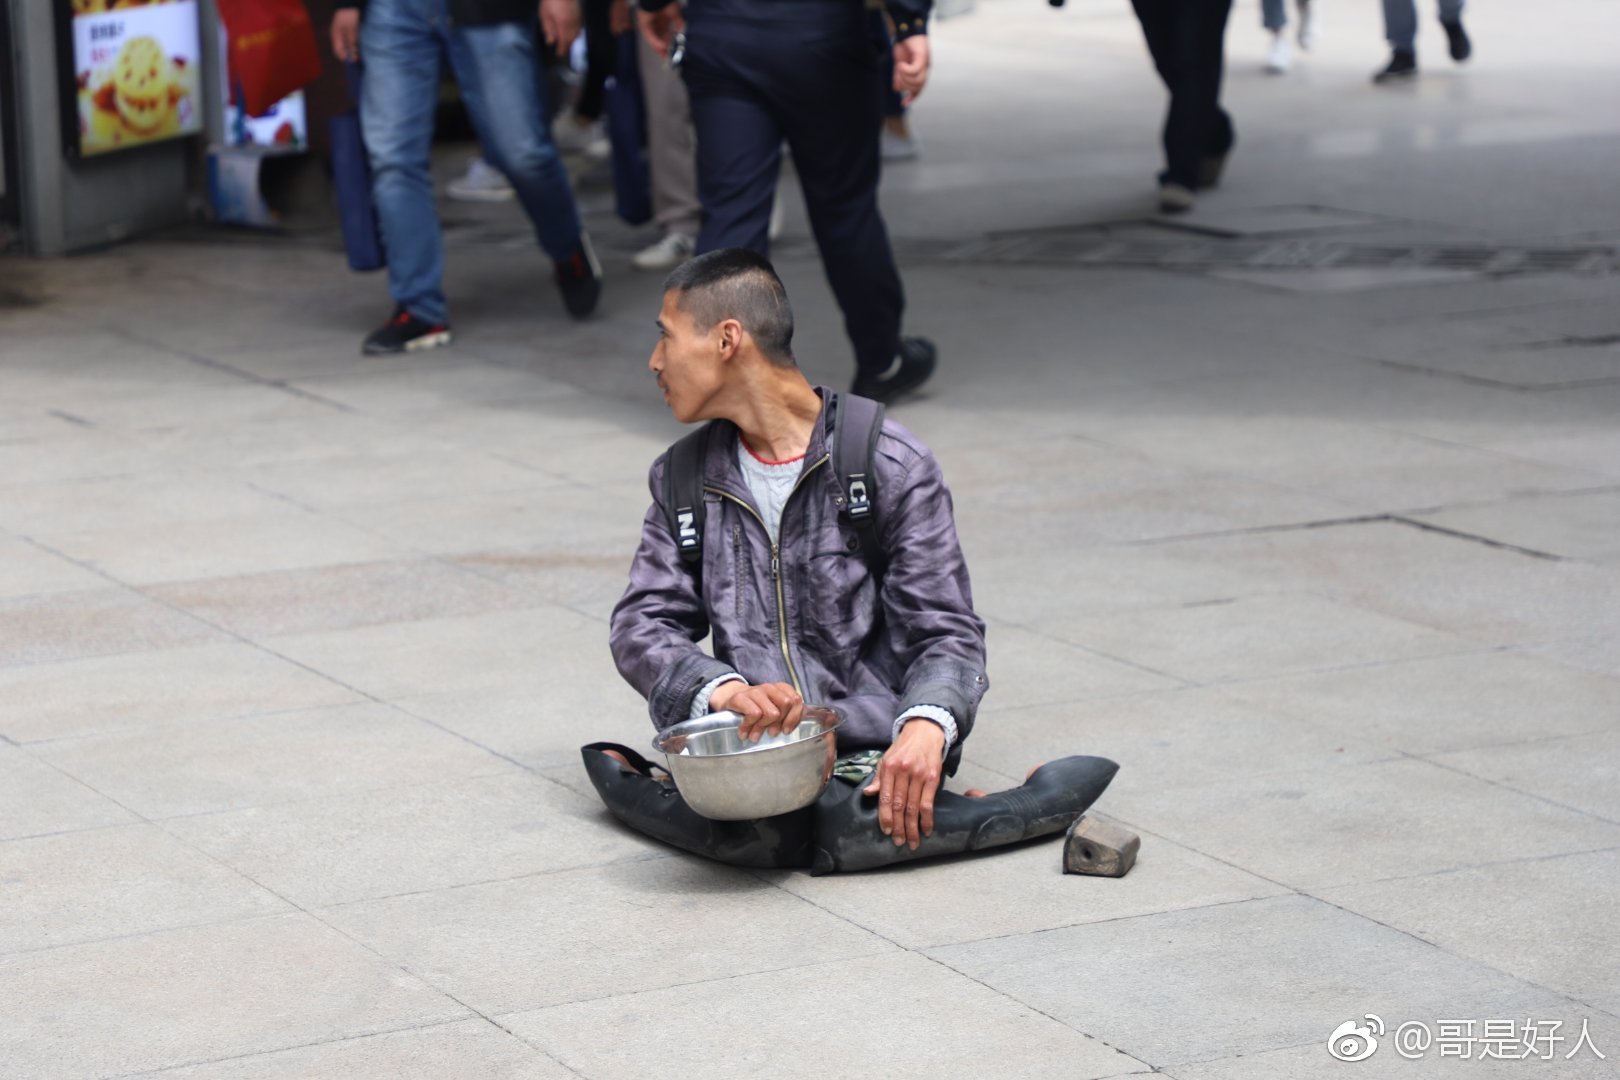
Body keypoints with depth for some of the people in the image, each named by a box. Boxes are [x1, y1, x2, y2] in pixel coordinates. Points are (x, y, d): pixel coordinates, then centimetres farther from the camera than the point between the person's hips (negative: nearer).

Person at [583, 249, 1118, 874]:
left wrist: (927, 727, -22)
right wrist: (725, 690, -15)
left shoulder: (893, 467, 4)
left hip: (874, 753, -2)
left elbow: (947, 633, 1)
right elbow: (643, 622, 9)